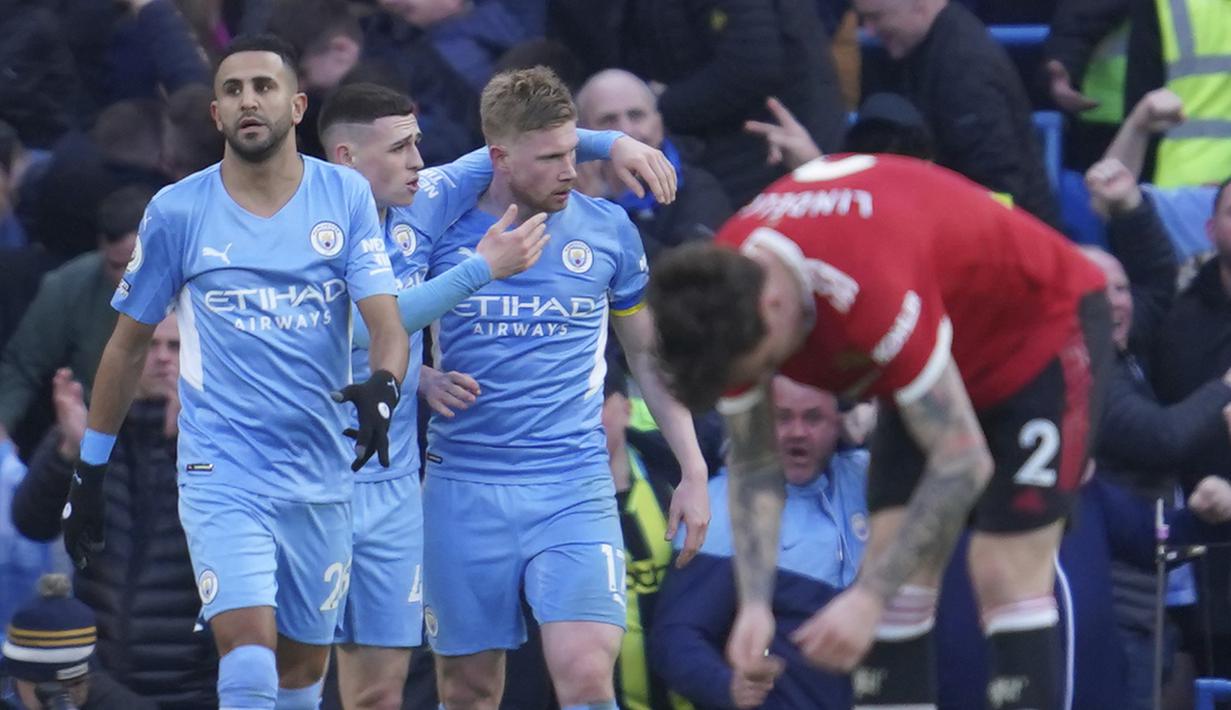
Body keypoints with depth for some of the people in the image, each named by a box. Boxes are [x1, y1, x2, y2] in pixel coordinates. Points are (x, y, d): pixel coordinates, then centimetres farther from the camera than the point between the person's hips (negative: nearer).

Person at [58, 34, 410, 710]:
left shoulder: (346, 196, 1)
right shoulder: (177, 211, -2)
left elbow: (386, 320, -6)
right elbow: (128, 344, 8)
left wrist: (384, 387, -29)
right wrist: (89, 470, 10)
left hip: (319, 474, 3)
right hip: (220, 470, -3)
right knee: (249, 654, -20)